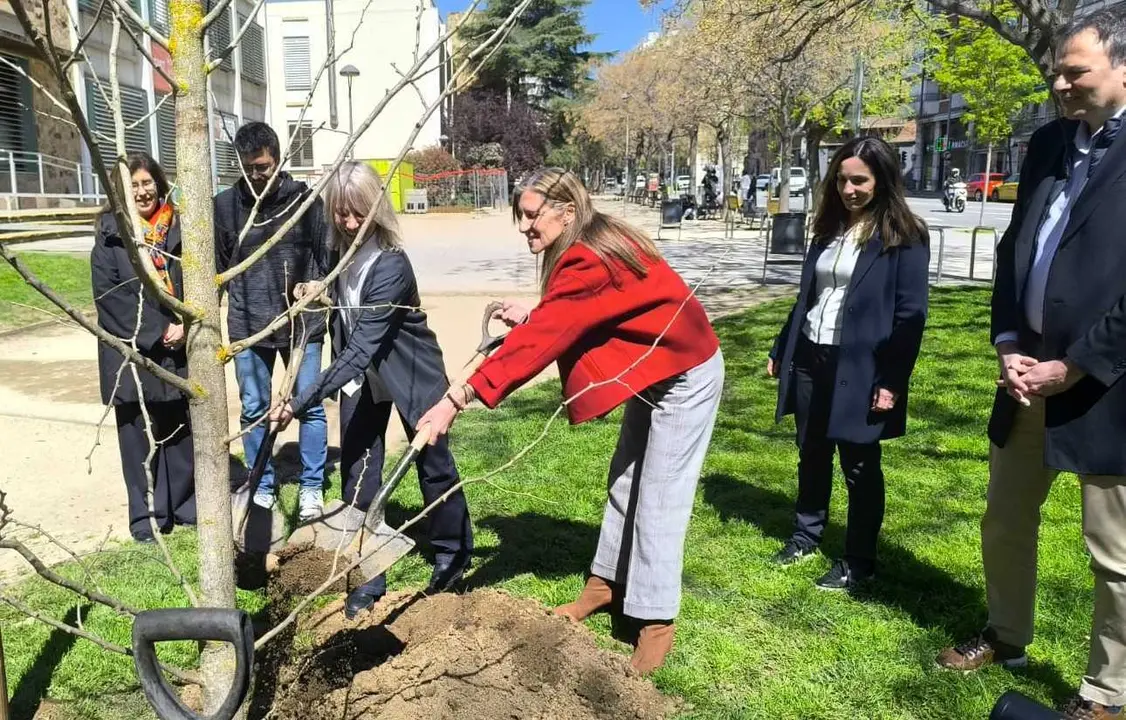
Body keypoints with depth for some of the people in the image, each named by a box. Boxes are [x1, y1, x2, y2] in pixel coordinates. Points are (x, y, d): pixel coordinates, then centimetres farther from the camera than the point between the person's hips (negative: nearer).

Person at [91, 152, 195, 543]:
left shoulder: (180, 228, 5)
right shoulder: (110, 233, 0)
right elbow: (108, 293, -9)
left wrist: (185, 325, -12)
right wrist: (157, 331, -15)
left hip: (180, 349, 2)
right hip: (131, 352, -1)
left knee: (182, 431, 9)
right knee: (140, 436, 6)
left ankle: (186, 505, 23)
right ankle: (147, 516, 17)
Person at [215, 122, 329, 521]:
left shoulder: (305, 199, -3)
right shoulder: (224, 204, 1)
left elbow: (326, 257, 3)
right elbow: (218, 267, 8)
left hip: (301, 322, -1)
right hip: (247, 326, 1)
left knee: (309, 406, 6)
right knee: (254, 409, 10)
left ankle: (312, 486, 20)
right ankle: (262, 485, 25)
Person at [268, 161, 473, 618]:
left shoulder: (391, 264, -30)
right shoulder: (340, 253, -7)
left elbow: (362, 347, -38)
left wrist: (300, 402, -40)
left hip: (411, 373, -6)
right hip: (360, 377, 6)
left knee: (434, 465, 11)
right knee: (357, 476, 4)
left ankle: (453, 556, 33)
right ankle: (367, 577, 17)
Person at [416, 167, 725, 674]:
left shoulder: (589, 262, -29)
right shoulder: (593, 245, 1)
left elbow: (539, 340, -35)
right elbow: (573, 324, 7)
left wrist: (458, 399, -37)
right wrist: (530, 318, -10)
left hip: (685, 376, -10)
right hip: (653, 371, 10)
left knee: (657, 499, -4)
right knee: (625, 481, 16)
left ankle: (656, 623, 8)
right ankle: (607, 582, 31)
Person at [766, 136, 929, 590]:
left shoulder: (903, 237, -9)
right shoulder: (829, 228, 10)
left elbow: (910, 314, -12)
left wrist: (892, 381, -17)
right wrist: (781, 350, 16)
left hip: (859, 369, -6)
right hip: (810, 358, 6)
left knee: (860, 467, 7)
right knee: (811, 455, 17)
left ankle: (859, 562, 20)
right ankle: (806, 535, 35)